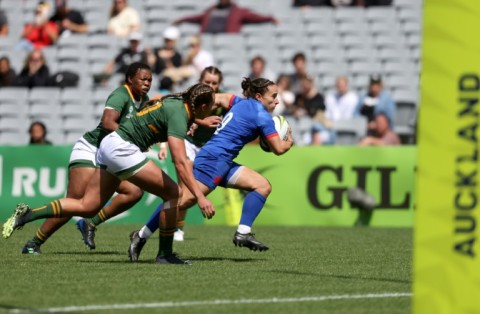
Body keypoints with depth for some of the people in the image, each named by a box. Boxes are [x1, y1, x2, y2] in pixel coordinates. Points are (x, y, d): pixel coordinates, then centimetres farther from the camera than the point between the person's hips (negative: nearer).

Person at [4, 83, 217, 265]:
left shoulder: (177, 102, 8)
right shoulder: (178, 113, -18)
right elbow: (180, 162, -27)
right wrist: (199, 196, -31)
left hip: (110, 145, 10)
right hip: (121, 149, -10)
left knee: (87, 207, 11)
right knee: (173, 193, -8)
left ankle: (26, 215, 8)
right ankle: (165, 254, -1)